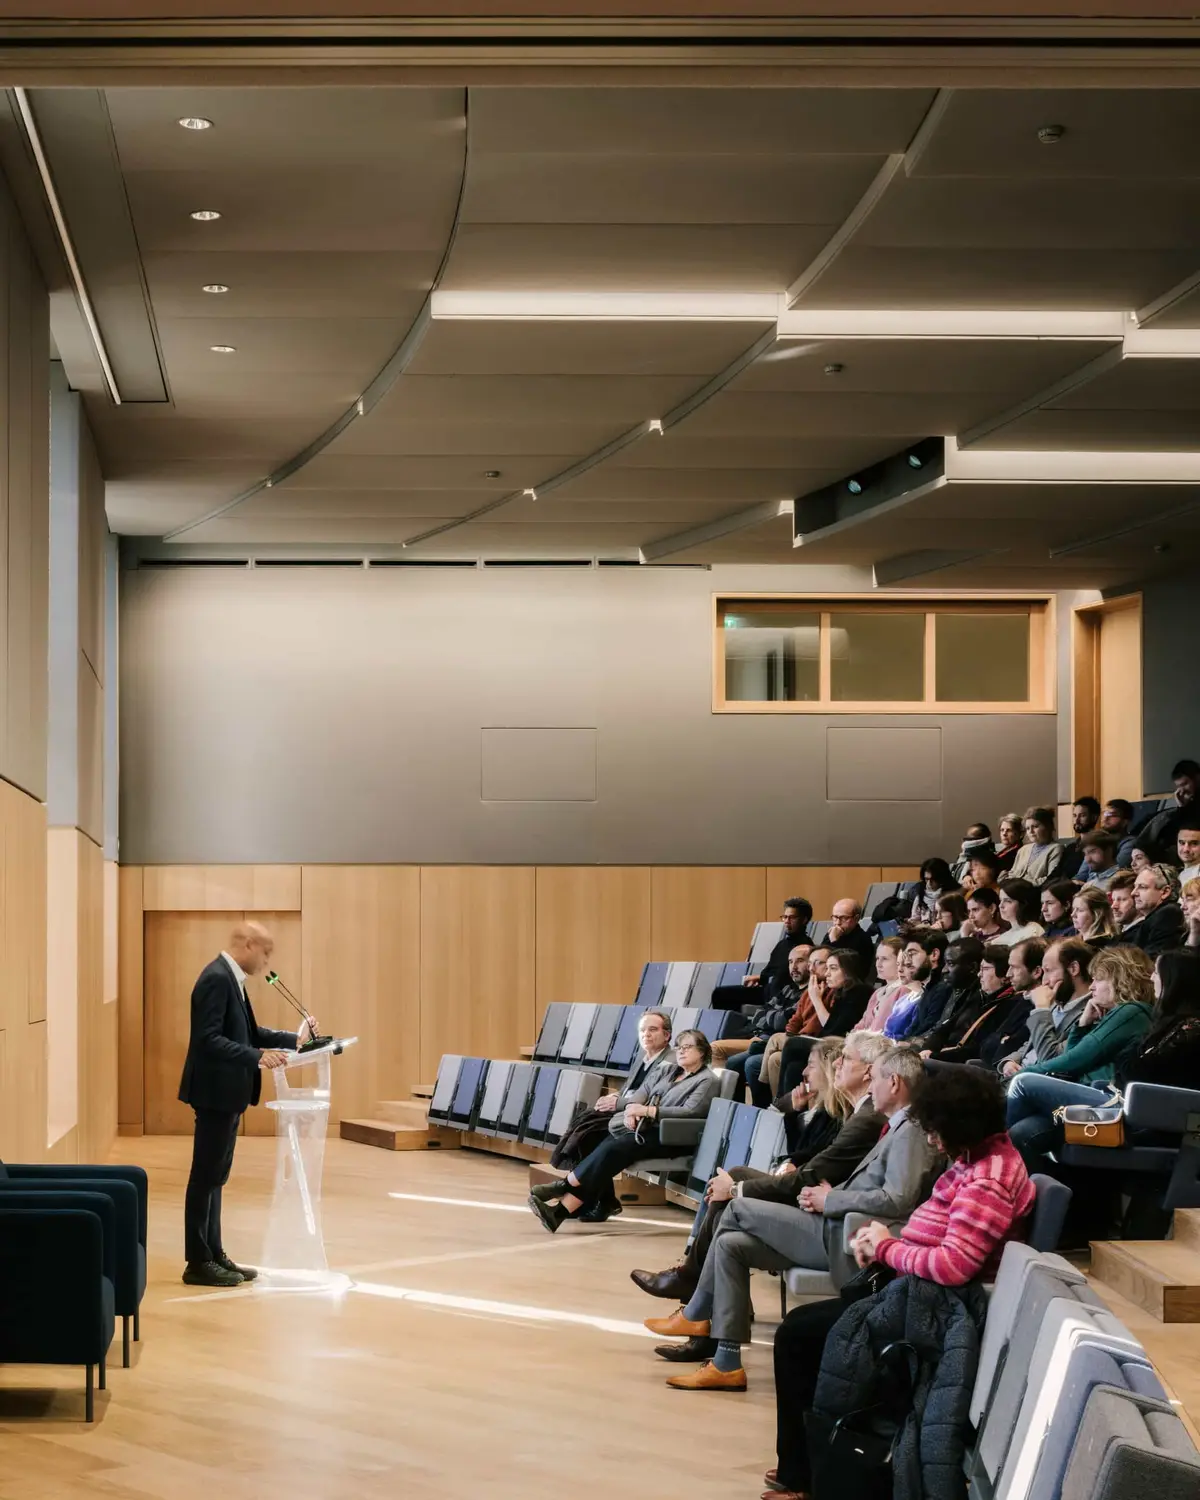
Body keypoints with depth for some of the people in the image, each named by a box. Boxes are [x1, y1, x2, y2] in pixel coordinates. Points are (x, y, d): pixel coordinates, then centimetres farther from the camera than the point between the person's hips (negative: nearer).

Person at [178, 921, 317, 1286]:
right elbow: (208, 1039, -26)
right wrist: (258, 1057, -30)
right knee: (205, 1177, -4)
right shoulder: (217, 979, -19)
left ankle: (213, 1256, 20)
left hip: (227, 1094, 10)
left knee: (214, 1177, 14)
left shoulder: (231, 978, 12)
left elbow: (247, 1032, 18)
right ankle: (198, 1263, 2)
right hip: (215, 1093, -10)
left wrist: (294, 1039, 9)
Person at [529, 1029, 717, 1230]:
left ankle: (566, 1185, -24)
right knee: (605, 1146, -17)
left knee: (612, 1150, -25)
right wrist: (631, 1109, -9)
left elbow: (690, 1112, -15)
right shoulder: (669, 1071, 23)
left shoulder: (707, 1080, -1)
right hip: (645, 1128, 8)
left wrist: (647, 1110, -19)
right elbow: (643, 1091, 15)